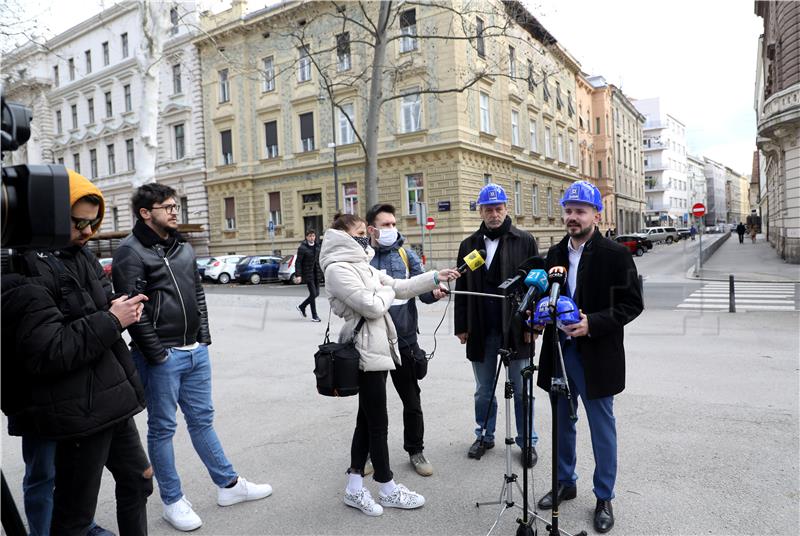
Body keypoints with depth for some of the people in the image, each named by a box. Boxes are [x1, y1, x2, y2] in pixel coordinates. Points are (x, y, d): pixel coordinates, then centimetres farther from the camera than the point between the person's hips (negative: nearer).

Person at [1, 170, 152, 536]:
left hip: (113, 402, 9)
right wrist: (111, 321, -18)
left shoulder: (80, 255, 11)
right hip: (82, 413, -9)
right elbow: (47, 353, -25)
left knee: (137, 480, 21)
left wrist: (123, 310, 0)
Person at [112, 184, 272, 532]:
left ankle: (229, 485, 27)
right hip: (161, 357, -7)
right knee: (163, 428, 8)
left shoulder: (183, 247, 12)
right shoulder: (131, 252, -11)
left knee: (202, 419, 16)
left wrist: (204, 336, 9)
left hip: (196, 351, 7)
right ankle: (172, 502, 23)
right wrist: (156, 354, -16)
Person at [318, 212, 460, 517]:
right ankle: (387, 489, 19)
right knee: (377, 422, 3)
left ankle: (354, 488, 23)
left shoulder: (361, 265, 15)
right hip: (367, 352, -9)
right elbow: (372, 306, -22)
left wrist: (436, 278, 10)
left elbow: (400, 287, 16)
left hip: (378, 348, 9)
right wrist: (386, 291, -2)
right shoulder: (338, 269, -15)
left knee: (367, 420, 13)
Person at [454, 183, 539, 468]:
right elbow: (461, 289, 9)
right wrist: (461, 326, 5)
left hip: (516, 329, -2)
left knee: (521, 390, 8)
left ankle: (527, 441, 24)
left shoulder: (524, 241, 0)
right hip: (481, 331, 3)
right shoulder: (469, 244, 8)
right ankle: (485, 436, 32)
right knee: (484, 390, 15)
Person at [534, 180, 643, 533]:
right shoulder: (555, 253, 8)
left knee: (602, 428, 9)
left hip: (596, 355, -5)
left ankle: (604, 498, 27)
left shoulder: (615, 254, -9)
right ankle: (565, 482, 37)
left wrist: (593, 323, -22)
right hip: (558, 351, 5)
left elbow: (632, 303, -11)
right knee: (562, 423, 18)